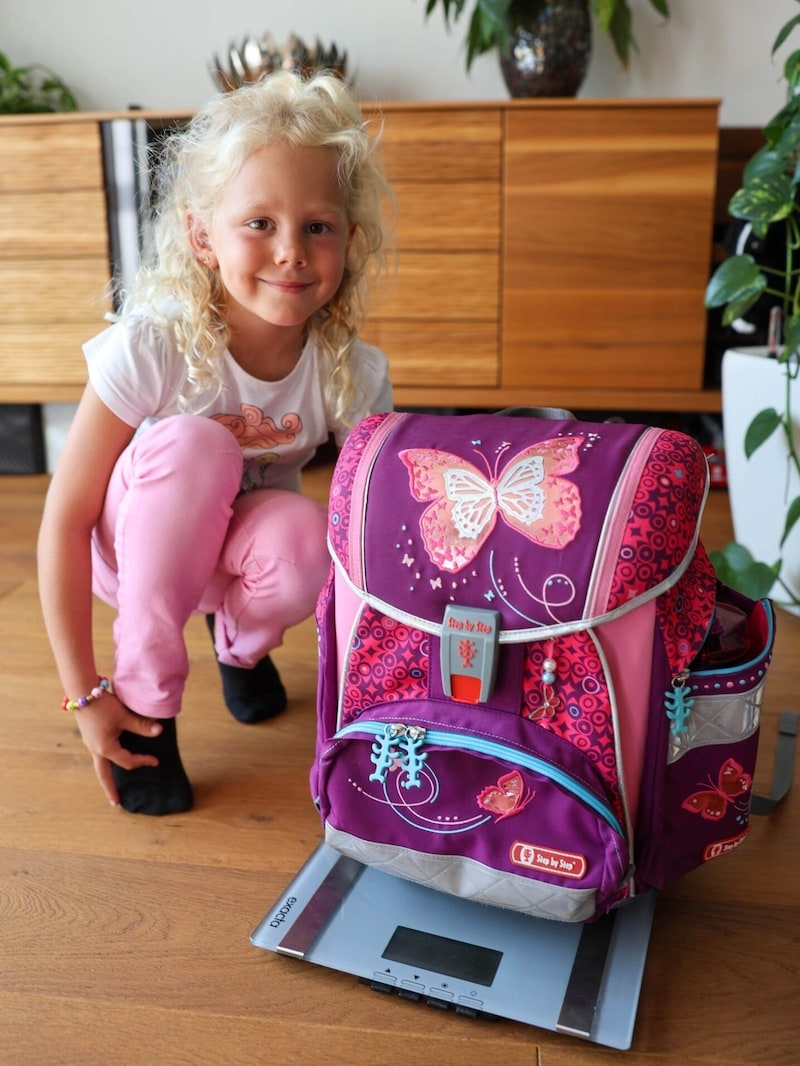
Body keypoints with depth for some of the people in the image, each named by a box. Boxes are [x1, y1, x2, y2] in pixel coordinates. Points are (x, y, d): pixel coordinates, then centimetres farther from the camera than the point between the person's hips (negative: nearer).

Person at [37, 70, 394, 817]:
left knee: (301, 535, -35)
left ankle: (239, 640, 5)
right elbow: (65, 519, -23)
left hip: (239, 549, 2)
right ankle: (146, 700, -13)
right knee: (191, 443, -34)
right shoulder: (150, 349, -28)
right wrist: (84, 694, -21)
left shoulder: (353, 375, -21)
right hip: (138, 539, -1)